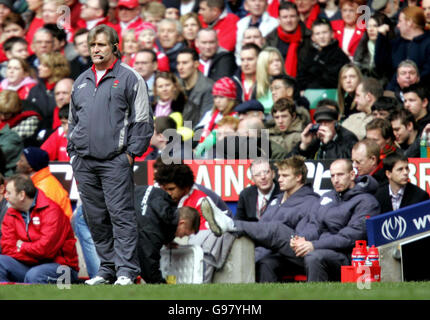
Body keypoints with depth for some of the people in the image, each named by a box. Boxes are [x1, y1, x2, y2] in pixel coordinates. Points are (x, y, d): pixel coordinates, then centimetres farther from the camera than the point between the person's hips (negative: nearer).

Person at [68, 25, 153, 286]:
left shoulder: (129, 79, 0)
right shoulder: (81, 82, 18)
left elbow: (143, 120, -3)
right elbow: (73, 121, 25)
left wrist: (131, 152, -9)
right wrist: (72, 152, 16)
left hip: (115, 161, -6)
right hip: (84, 162, 6)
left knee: (121, 215, -9)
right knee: (96, 218, 8)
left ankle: (126, 271, -10)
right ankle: (107, 268, 15)